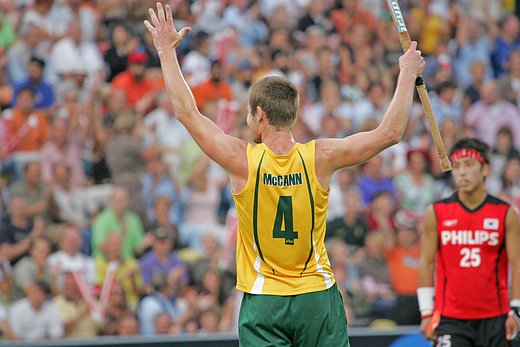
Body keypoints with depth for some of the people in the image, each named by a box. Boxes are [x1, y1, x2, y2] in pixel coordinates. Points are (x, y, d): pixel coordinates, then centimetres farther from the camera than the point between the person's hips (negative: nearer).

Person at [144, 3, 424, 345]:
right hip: (317, 298, 2)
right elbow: (390, 133, -1)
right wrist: (408, 74, 11)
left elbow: (187, 112, -3)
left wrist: (167, 51, 6)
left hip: (263, 304, -2)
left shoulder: (243, 160, -12)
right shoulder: (319, 158, -8)